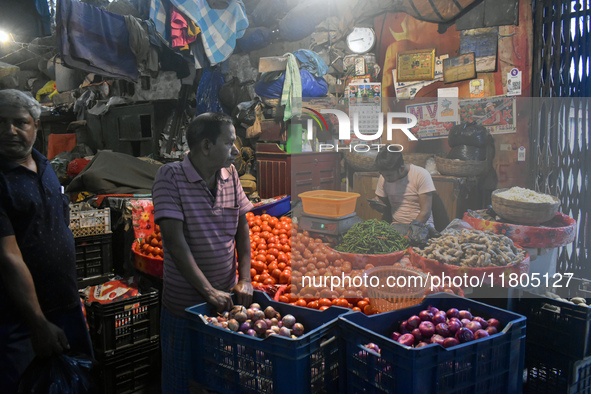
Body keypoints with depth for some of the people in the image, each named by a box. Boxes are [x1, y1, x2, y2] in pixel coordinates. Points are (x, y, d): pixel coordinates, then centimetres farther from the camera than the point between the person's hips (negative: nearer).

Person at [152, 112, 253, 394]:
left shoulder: (230, 174, 2)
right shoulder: (170, 177, -14)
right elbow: (175, 241, -19)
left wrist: (245, 280, -2)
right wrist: (209, 291, -22)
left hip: (226, 300, 5)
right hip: (184, 305, -4)